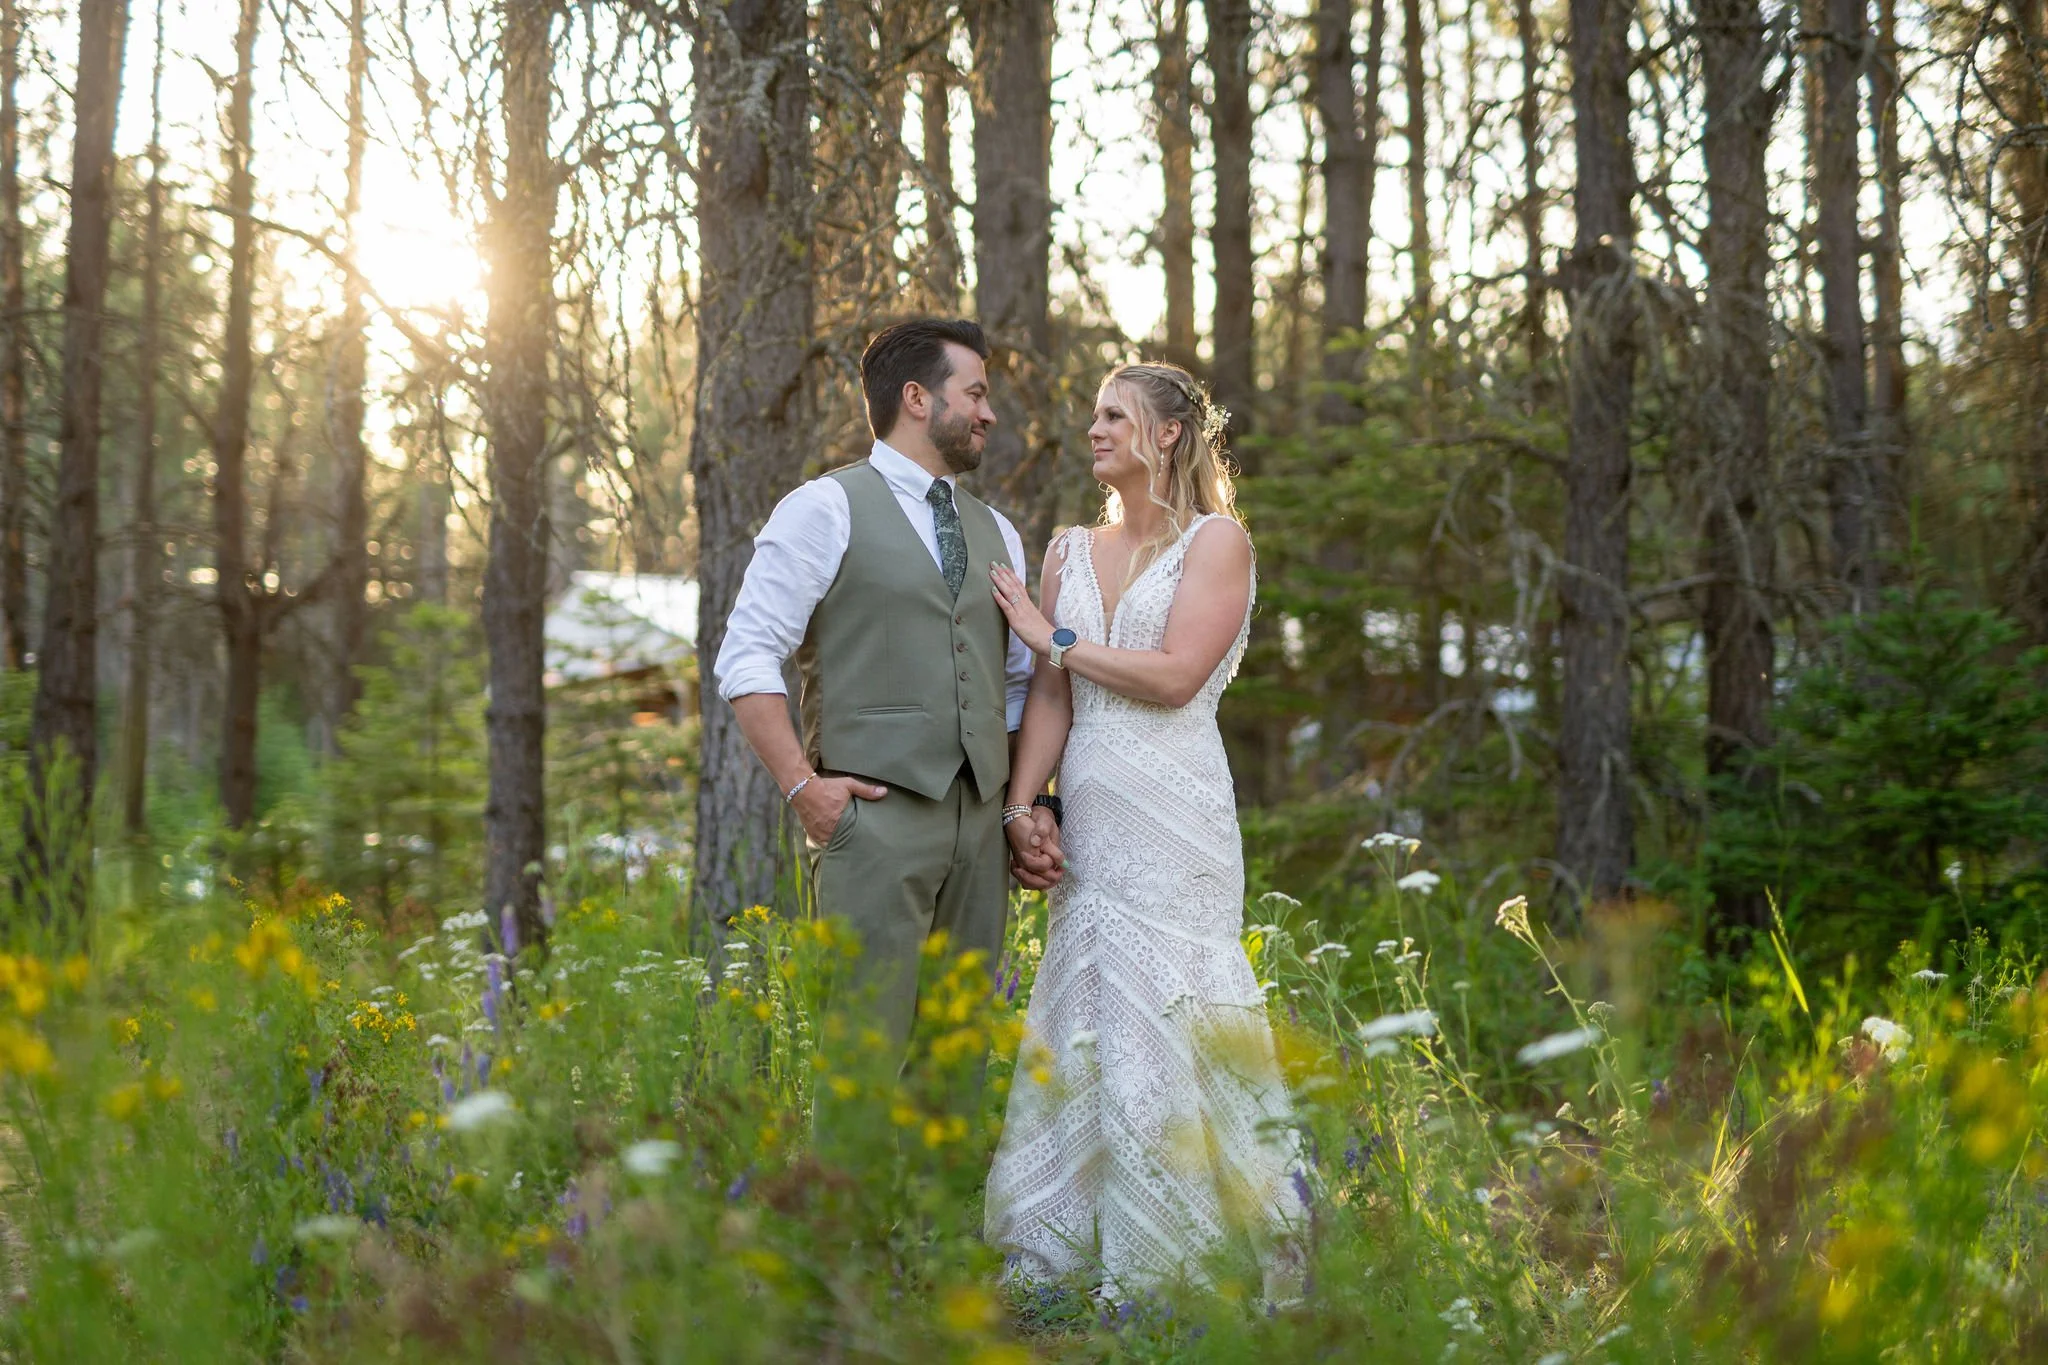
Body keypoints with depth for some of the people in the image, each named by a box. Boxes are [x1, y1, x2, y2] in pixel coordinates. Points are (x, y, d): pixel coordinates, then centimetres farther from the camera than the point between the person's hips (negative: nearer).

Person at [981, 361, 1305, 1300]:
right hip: (1088, 818, 5)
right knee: (1078, 1020, 5)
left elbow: (1175, 675, -12)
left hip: (1173, 818, -5)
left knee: (1164, 1020, -4)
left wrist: (1051, 634, -4)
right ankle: (1055, 1252, 11)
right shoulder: (1069, 552, 14)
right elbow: (1049, 698, 10)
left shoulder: (1216, 541, -1)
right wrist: (1020, 806, -2)